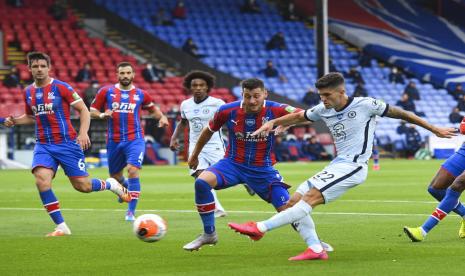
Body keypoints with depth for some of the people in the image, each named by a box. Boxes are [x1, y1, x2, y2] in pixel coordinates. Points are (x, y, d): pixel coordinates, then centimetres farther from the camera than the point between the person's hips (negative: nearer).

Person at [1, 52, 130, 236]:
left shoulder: (61, 88, -7)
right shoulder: (28, 92, 8)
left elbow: (83, 110, -4)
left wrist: (83, 132, -19)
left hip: (67, 143, -4)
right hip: (43, 145, 4)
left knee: (82, 186, -2)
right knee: (42, 181, -22)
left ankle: (111, 184, 33)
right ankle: (61, 227, -13)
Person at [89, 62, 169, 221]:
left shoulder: (141, 94, 5)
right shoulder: (106, 92, 2)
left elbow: (152, 109, 22)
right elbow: (92, 111, 7)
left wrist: (161, 117, 2)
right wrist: (102, 115, -14)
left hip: (135, 139, -2)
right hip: (114, 141, 2)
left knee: (133, 171, -21)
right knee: (115, 176, 13)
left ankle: (131, 211, -15)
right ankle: (125, 187, 52)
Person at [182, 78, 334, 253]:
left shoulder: (275, 110, -17)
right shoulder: (228, 111, -13)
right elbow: (209, 130, 7)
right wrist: (194, 156, 19)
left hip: (263, 169, -1)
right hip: (233, 164, 1)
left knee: (287, 209, -7)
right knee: (202, 182, -26)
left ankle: (314, 242, 19)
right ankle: (209, 234, -8)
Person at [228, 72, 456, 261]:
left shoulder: (365, 105, -8)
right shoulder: (324, 110, 9)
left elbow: (401, 114, 1)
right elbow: (299, 116, 24)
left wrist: (435, 130, 6)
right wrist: (272, 123, 7)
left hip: (353, 166, -8)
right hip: (337, 165, 8)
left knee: (310, 198, -23)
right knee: (294, 201, -3)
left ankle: (261, 228, -30)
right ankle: (316, 249, -6)